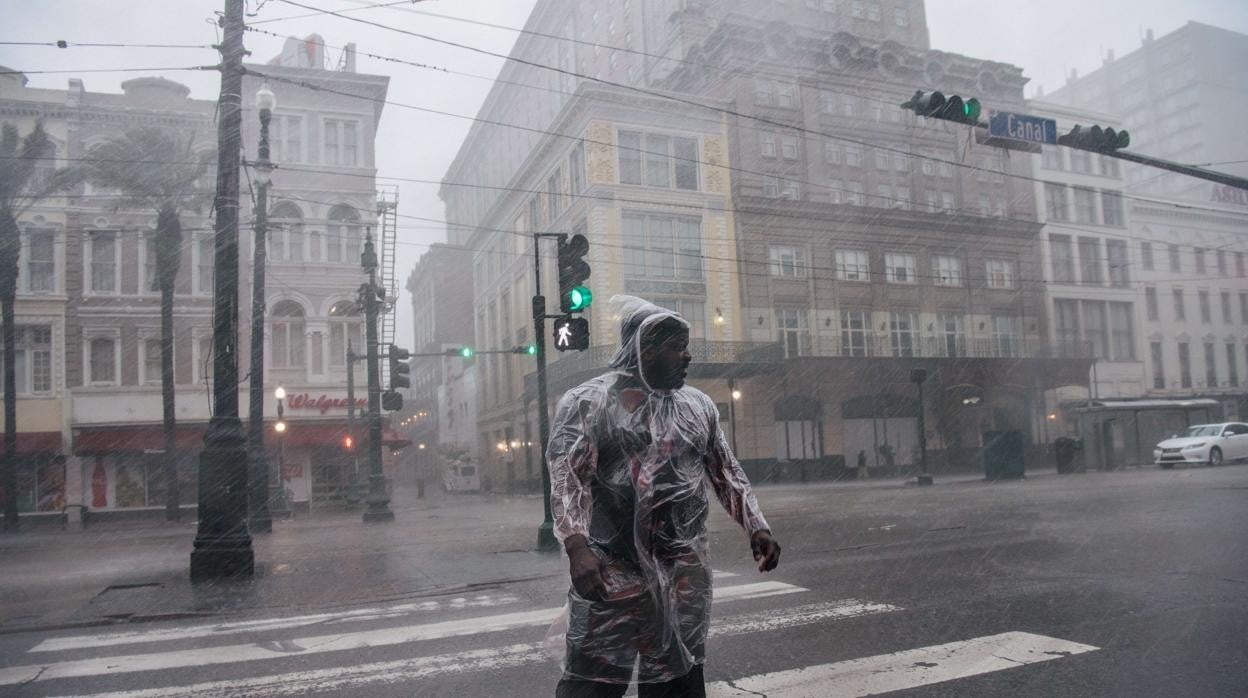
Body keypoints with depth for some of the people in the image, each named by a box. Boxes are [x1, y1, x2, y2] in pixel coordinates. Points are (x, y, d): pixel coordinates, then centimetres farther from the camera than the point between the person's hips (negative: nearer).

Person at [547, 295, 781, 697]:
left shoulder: (698, 405, 12)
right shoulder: (587, 403, -4)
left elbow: (726, 472, 17)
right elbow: (565, 478, -13)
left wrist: (756, 528, 5)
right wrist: (577, 545, -27)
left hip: (686, 574, 5)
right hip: (613, 573, -5)